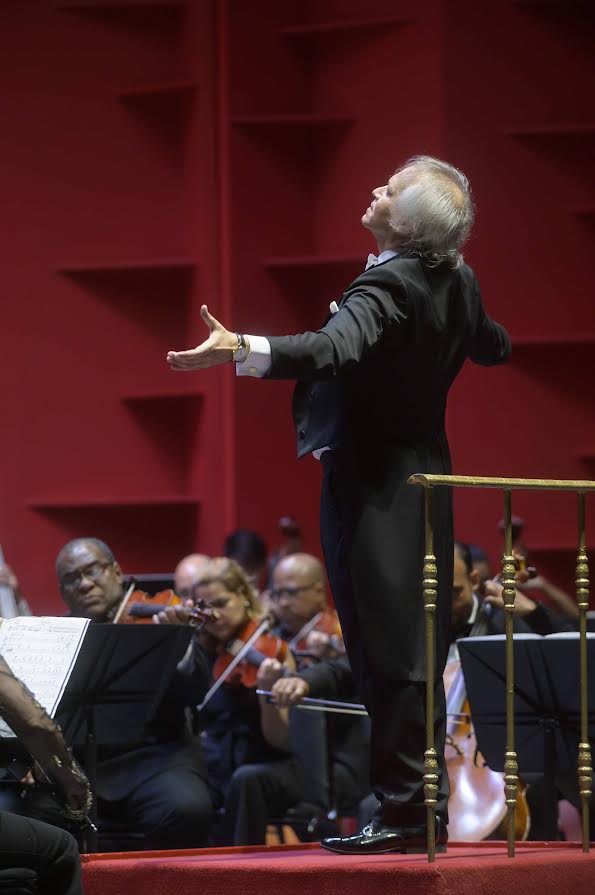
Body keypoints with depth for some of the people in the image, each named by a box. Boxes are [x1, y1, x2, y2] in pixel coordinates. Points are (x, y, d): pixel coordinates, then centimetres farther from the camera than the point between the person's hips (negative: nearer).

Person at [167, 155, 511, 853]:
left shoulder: (388, 286, -21)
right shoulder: (458, 282, 4)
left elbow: (332, 349, -40)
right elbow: (490, 346, 24)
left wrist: (241, 351, -51)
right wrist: (499, 341, 48)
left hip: (373, 486, -8)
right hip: (426, 476, 9)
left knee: (385, 650, -5)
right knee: (417, 650, 12)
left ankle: (404, 811, -3)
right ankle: (426, 807, 17)